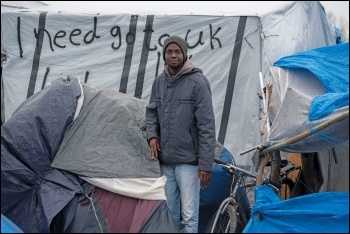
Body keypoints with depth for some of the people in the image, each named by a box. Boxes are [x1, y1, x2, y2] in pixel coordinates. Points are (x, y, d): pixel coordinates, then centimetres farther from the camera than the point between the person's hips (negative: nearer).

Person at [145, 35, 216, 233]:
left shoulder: (197, 82, -12)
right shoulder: (159, 82, 6)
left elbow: (207, 126, -14)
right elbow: (152, 112, 20)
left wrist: (206, 164, -17)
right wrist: (152, 135, 0)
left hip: (188, 160, -6)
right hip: (165, 160, 6)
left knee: (189, 216, -3)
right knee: (169, 213, 16)